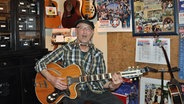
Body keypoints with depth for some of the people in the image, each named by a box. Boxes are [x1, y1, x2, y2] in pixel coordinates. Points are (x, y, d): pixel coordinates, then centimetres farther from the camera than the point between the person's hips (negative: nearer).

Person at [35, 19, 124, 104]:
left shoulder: (98, 54, 5)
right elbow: (40, 63, -1)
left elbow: (101, 80, 5)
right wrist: (51, 79, -16)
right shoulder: (65, 49, -2)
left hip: (93, 90, 1)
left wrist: (112, 85, -16)